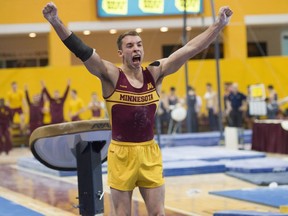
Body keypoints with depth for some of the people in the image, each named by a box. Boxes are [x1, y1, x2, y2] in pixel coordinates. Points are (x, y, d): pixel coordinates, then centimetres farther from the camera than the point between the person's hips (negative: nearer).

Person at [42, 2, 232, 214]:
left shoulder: (155, 74, 1)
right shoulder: (112, 76, -8)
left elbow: (189, 49, -3)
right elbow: (82, 51, -20)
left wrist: (219, 25, -9)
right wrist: (56, 22, -31)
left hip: (150, 153, 3)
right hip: (122, 153, -3)